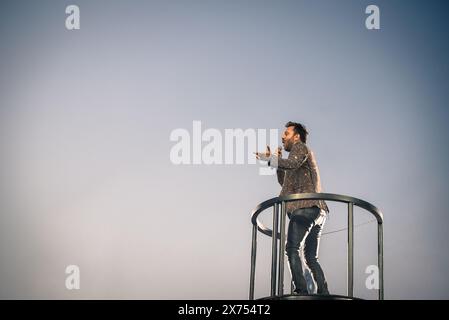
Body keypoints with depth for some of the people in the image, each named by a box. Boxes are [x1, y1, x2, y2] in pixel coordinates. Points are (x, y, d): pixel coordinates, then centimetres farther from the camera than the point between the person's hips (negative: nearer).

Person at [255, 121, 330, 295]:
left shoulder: (300, 147, 6)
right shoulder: (303, 157, 33)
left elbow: (292, 163, -17)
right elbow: (285, 182, 35)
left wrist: (268, 158, -9)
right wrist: (277, 160, 27)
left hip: (304, 207, -10)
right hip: (318, 210, 10)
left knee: (292, 249, -16)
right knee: (311, 257, 8)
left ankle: (301, 290, -27)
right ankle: (323, 293, -3)